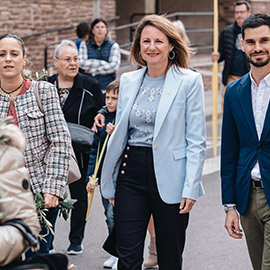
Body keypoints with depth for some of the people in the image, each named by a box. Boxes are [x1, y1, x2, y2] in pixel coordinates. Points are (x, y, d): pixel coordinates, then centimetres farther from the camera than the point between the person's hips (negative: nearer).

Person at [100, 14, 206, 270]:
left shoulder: (189, 81, -3)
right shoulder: (128, 80, 10)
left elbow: (196, 141, -5)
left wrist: (190, 188, -12)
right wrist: (111, 185, 12)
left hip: (169, 178, -3)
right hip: (130, 174, 3)